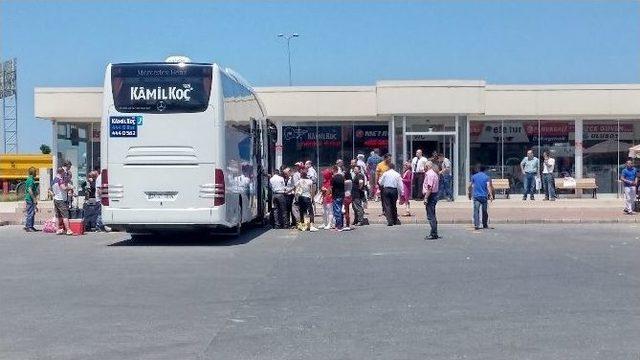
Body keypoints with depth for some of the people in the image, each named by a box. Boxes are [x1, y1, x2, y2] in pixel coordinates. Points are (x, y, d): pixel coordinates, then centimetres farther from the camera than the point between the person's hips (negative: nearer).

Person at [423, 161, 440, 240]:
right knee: (432, 216, 15)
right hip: (434, 195, 11)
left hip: (430, 196, -11)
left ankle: (433, 234, -7)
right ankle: (434, 233, 19)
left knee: (430, 216, -8)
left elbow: (429, 187, -22)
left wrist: (426, 198, -21)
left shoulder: (429, 174, -14)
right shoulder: (434, 174, 17)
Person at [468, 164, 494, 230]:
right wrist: (491, 195, -14)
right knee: (484, 211, 11)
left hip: (476, 196, 0)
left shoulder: (474, 176, 7)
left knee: (476, 211, -6)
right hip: (484, 196, 0)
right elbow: (488, 186, -9)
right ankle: (485, 225, 20)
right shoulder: (486, 177, 4)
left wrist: (470, 194, 21)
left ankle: (476, 225, -18)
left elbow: (470, 186, 10)